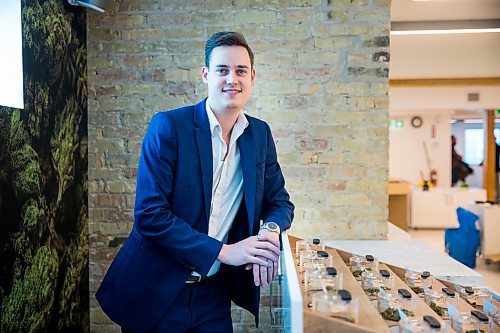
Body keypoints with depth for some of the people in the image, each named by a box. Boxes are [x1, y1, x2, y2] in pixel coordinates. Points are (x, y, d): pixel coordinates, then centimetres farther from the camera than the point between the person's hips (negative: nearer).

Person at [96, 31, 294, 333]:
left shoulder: (260, 134, 2)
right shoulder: (168, 126, -14)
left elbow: (279, 201, 9)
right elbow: (149, 214, -19)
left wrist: (270, 230, -14)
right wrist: (224, 251, -22)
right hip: (156, 291, -3)